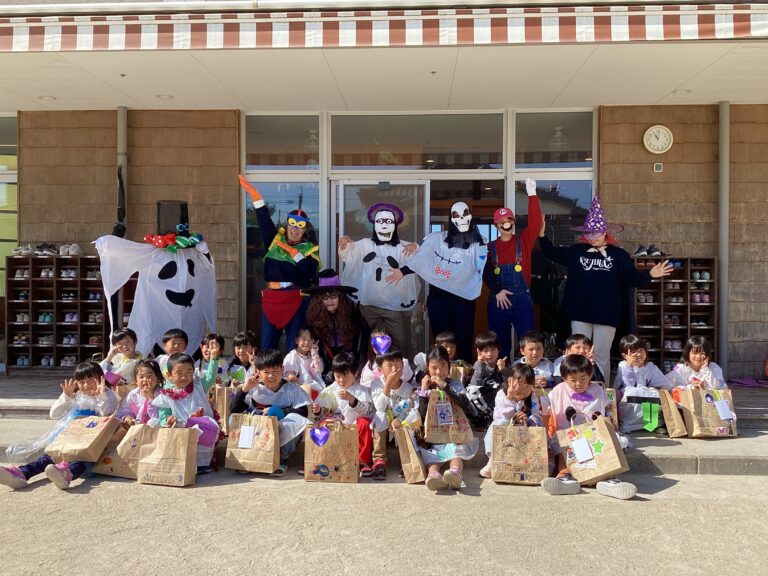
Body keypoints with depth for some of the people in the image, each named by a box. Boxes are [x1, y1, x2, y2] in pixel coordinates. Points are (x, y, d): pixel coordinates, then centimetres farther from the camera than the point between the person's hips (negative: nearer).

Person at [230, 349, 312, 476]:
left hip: (285, 436, -1)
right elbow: (234, 410, -4)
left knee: (300, 421, -33)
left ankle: (282, 458, -21)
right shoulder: (254, 389, 2)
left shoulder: (291, 389, -3)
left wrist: (278, 411, -18)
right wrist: (244, 389, -14)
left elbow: (303, 412, -15)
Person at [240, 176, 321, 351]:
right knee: (267, 344, 7)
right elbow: (264, 219, 3)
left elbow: (309, 274, -13)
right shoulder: (275, 240, 9)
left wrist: (294, 253, -14)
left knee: (294, 344, 2)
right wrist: (254, 194, -4)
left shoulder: (310, 248, 1)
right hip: (271, 297, 3)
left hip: (297, 299, -3)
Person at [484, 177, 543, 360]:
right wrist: (497, 291, -14)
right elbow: (486, 273, 1)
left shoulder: (523, 241, 6)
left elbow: (535, 223, -9)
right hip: (497, 301, 1)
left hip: (522, 299, -1)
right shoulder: (490, 247, 7)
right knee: (500, 345, 9)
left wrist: (532, 195, -16)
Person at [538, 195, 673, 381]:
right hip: (580, 313, 1)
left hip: (606, 314, -1)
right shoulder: (576, 251, 4)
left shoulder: (618, 254, 1)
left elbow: (633, 278, 3)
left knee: (601, 356, 7)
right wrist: (542, 236, -2)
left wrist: (650, 274, -14)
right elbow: (552, 253, 10)